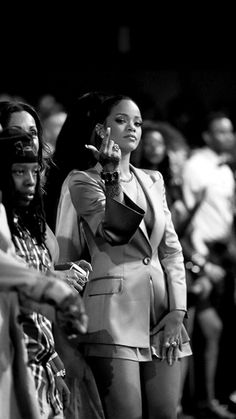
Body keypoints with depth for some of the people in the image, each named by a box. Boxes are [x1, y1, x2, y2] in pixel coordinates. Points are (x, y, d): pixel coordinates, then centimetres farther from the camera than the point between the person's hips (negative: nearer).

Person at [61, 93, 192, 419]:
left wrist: (177, 311, 2)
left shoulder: (153, 181, 18)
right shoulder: (83, 180, 2)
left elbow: (171, 249, 14)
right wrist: (111, 174, -22)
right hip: (115, 312, -5)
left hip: (160, 314, 5)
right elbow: (114, 232, -14)